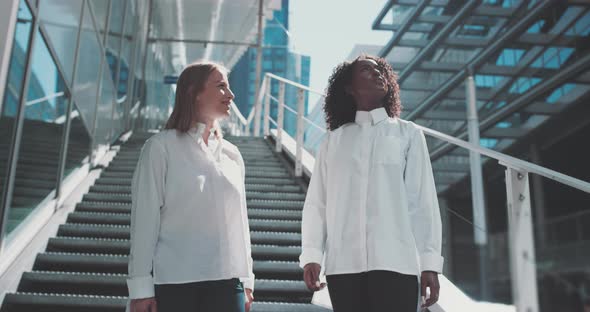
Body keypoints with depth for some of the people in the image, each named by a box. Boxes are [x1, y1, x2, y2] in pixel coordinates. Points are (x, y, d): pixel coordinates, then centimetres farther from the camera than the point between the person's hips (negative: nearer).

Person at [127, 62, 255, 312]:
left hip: (227, 282, 4)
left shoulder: (232, 155, 12)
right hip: (173, 283, -4)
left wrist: (246, 280, 12)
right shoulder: (161, 147, -2)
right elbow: (144, 217, -4)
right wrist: (141, 287, -7)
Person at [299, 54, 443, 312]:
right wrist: (311, 255, -3)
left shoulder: (408, 134, 9)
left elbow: (423, 200, 3)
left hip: (396, 262, -1)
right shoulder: (333, 140, 12)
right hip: (343, 264, 1)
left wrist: (429, 262, -3)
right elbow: (316, 202, 7)